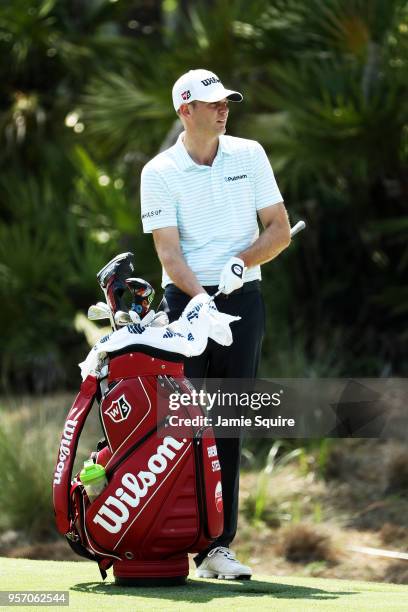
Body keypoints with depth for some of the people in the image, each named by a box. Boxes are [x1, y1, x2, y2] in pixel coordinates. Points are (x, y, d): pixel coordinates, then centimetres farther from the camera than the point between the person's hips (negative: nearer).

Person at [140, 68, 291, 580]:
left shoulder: (249, 155, 7)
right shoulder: (159, 173, -1)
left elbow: (280, 230, 6)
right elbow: (168, 251, -9)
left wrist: (241, 261, -12)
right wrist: (201, 298, -25)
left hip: (243, 299, 2)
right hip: (185, 301, -2)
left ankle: (217, 546, 2)